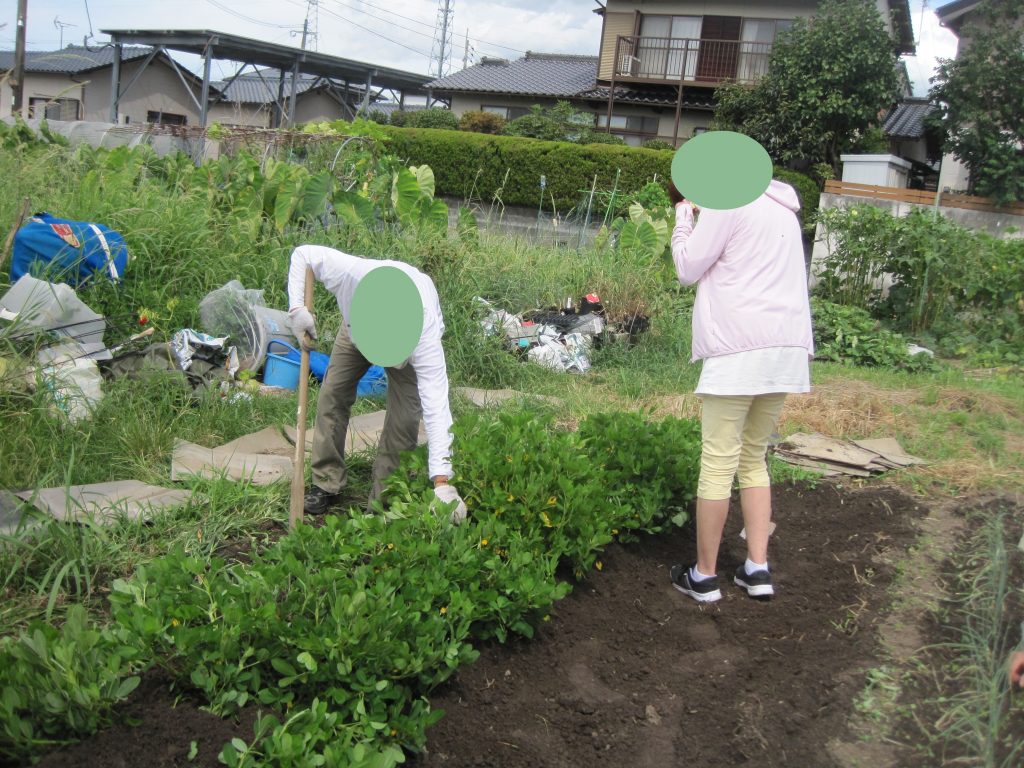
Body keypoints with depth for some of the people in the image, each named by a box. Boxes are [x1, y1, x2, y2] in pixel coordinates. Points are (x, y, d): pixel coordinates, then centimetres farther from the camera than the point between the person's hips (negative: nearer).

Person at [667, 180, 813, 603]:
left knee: (718, 464, -2)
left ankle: (704, 576, 5)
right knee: (754, 459, 16)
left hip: (740, 348, -8)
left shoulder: (726, 200, -3)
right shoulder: (780, 208, 22)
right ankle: (758, 568, 14)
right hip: (787, 346, 8)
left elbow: (688, 269, -1)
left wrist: (683, 216, 11)